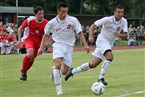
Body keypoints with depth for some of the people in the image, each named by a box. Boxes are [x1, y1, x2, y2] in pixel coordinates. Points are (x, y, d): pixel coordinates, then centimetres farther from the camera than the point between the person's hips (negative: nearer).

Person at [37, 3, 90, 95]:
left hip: (69, 46, 1)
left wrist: (85, 45, -15)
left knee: (65, 72, 1)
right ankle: (58, 87, -15)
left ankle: (55, 71, 38)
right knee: (58, 65, -27)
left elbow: (80, 32, -5)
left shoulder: (73, 20, -8)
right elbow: (46, 35, 9)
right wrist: (41, 48, 7)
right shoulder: (52, 23, -5)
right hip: (58, 45, -1)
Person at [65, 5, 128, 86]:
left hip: (109, 44, 6)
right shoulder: (107, 19, -17)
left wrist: (118, 35, -28)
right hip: (102, 40, -5)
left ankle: (73, 71, 19)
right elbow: (93, 25, -9)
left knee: (94, 64, 4)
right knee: (110, 57, -30)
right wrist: (91, 36, -24)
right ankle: (101, 78, -19)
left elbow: (125, 35, -7)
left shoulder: (124, 21, -6)